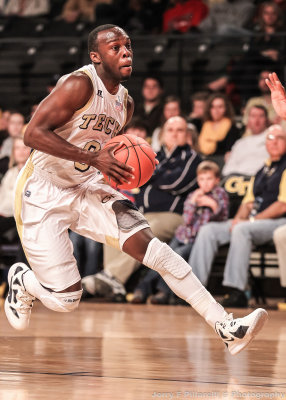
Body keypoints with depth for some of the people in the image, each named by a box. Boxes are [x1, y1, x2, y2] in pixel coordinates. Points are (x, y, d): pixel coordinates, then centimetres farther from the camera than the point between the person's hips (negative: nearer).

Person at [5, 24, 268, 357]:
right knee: (64, 300, -9)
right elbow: (33, 133, -25)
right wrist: (93, 158, -31)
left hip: (86, 190, 7)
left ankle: (226, 327, -18)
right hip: (43, 196, -7)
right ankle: (21, 280, 28)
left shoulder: (125, 103, 7)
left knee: (151, 247, -14)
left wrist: (119, 167, -1)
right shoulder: (80, 85, -18)